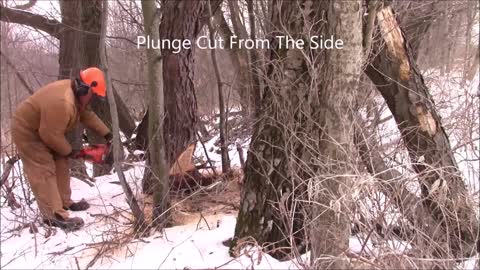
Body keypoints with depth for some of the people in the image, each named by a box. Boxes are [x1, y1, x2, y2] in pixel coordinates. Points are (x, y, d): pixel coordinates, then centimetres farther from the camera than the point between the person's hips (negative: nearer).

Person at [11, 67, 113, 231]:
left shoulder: (75, 93, -4)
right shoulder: (62, 103, -37)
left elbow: (87, 115, 8)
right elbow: (52, 135, -31)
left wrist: (107, 134, 4)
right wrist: (69, 151, -15)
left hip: (43, 130, 10)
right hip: (27, 132, -10)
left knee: (59, 164, 11)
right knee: (44, 171, -14)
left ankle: (64, 203, 19)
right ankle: (54, 215, -16)